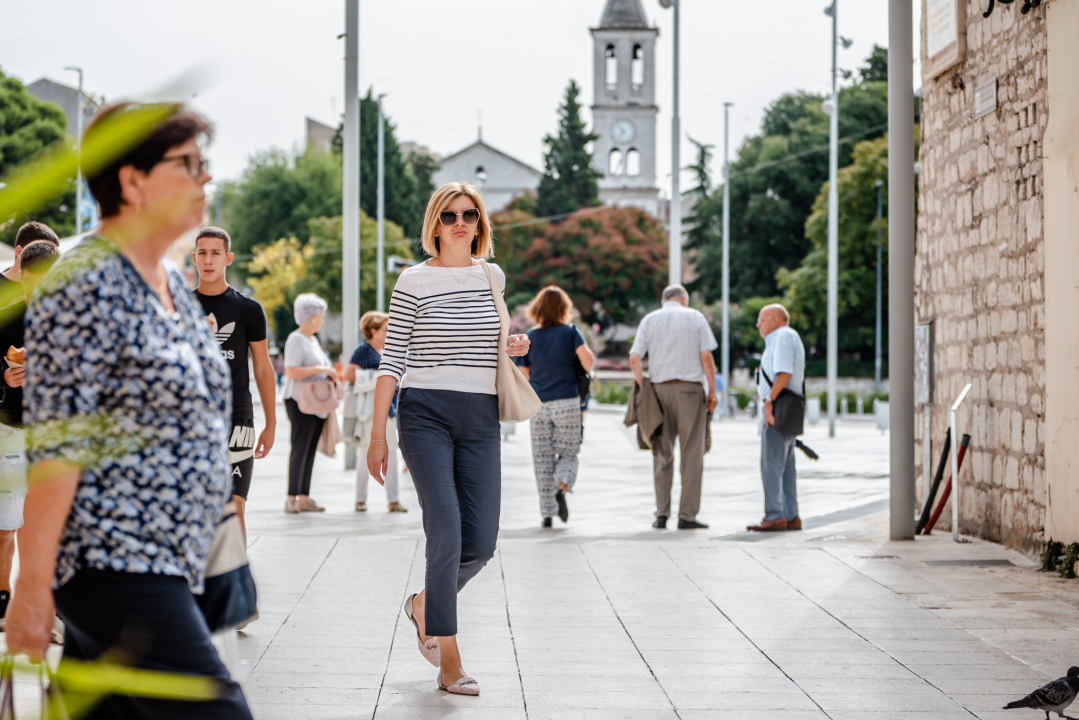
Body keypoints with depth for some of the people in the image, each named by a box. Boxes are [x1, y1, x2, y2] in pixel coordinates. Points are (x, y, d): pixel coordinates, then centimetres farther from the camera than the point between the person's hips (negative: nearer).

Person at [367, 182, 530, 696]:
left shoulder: (492, 277, 12)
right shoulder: (415, 282, -1)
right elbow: (392, 360, -2)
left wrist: (512, 347, 6)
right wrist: (378, 434, -6)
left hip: (480, 420, 4)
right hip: (426, 415, -4)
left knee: (481, 542, -1)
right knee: (446, 533, -13)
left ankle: (424, 604, 30)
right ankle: (449, 662, -4)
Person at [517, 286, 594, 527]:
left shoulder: (530, 337, 3)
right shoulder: (570, 331, -4)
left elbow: (525, 372, 10)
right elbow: (587, 359, -14)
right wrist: (587, 371, 7)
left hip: (539, 404, 2)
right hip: (567, 401, -2)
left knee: (543, 460, 7)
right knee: (568, 453, 9)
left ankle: (547, 513, 5)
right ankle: (561, 489, -20)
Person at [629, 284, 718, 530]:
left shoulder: (649, 320, 9)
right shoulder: (695, 317, 5)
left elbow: (634, 359, -2)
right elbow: (707, 358, -4)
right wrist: (712, 391, 1)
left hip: (659, 389, 2)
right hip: (690, 389, -2)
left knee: (662, 455, 8)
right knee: (692, 454, 0)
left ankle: (662, 514, 3)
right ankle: (687, 515, -3)